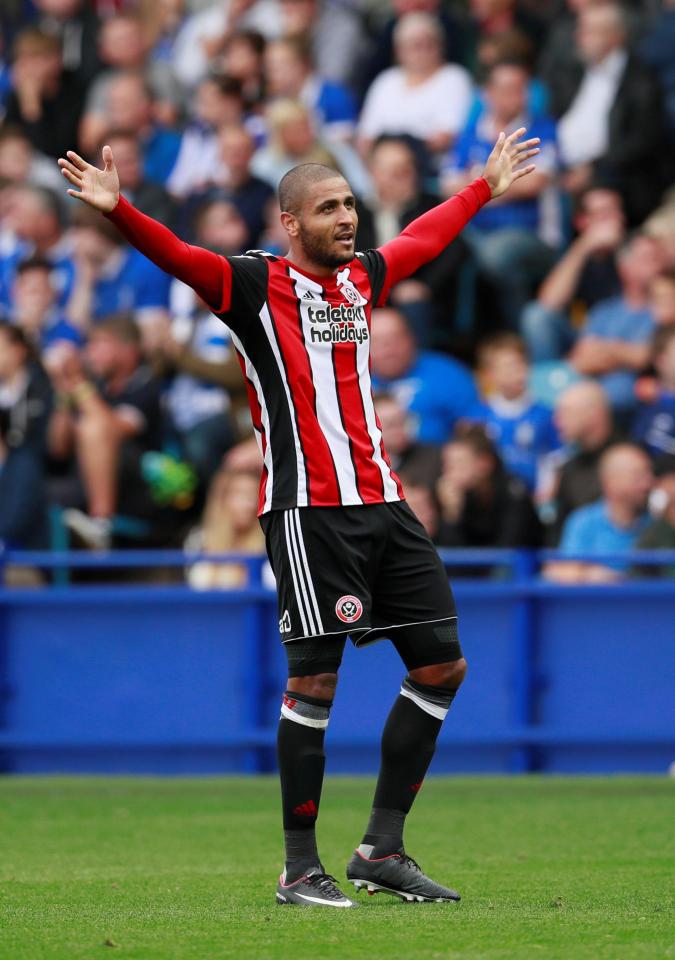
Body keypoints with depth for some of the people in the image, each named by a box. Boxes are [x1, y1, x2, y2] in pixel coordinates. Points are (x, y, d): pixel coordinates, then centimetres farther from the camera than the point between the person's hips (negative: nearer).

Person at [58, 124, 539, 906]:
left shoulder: (364, 277, 16)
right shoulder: (252, 285, -2)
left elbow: (426, 236, 35)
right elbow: (176, 256, -18)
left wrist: (485, 187, 48)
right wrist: (118, 210, -35)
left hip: (381, 503, 7)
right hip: (306, 509, -7)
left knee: (442, 665, 5)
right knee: (315, 679, -9)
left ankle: (383, 849, 14)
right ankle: (300, 867, 0)